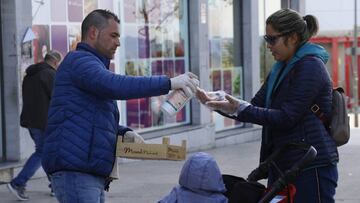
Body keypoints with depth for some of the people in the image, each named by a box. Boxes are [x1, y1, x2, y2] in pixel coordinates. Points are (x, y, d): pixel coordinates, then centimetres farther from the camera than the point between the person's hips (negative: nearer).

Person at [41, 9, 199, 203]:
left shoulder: (92, 64, 27)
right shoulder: (78, 60, -6)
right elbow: (115, 85, -25)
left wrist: (124, 132, 9)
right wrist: (168, 83, -24)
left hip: (93, 176, 10)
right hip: (74, 172, -10)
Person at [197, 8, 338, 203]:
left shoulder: (310, 66, -12)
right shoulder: (281, 68, 16)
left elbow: (286, 117, -19)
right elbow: (255, 106, 14)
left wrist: (240, 109, -20)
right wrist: (216, 103, 1)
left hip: (311, 166, -9)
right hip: (281, 163, 9)